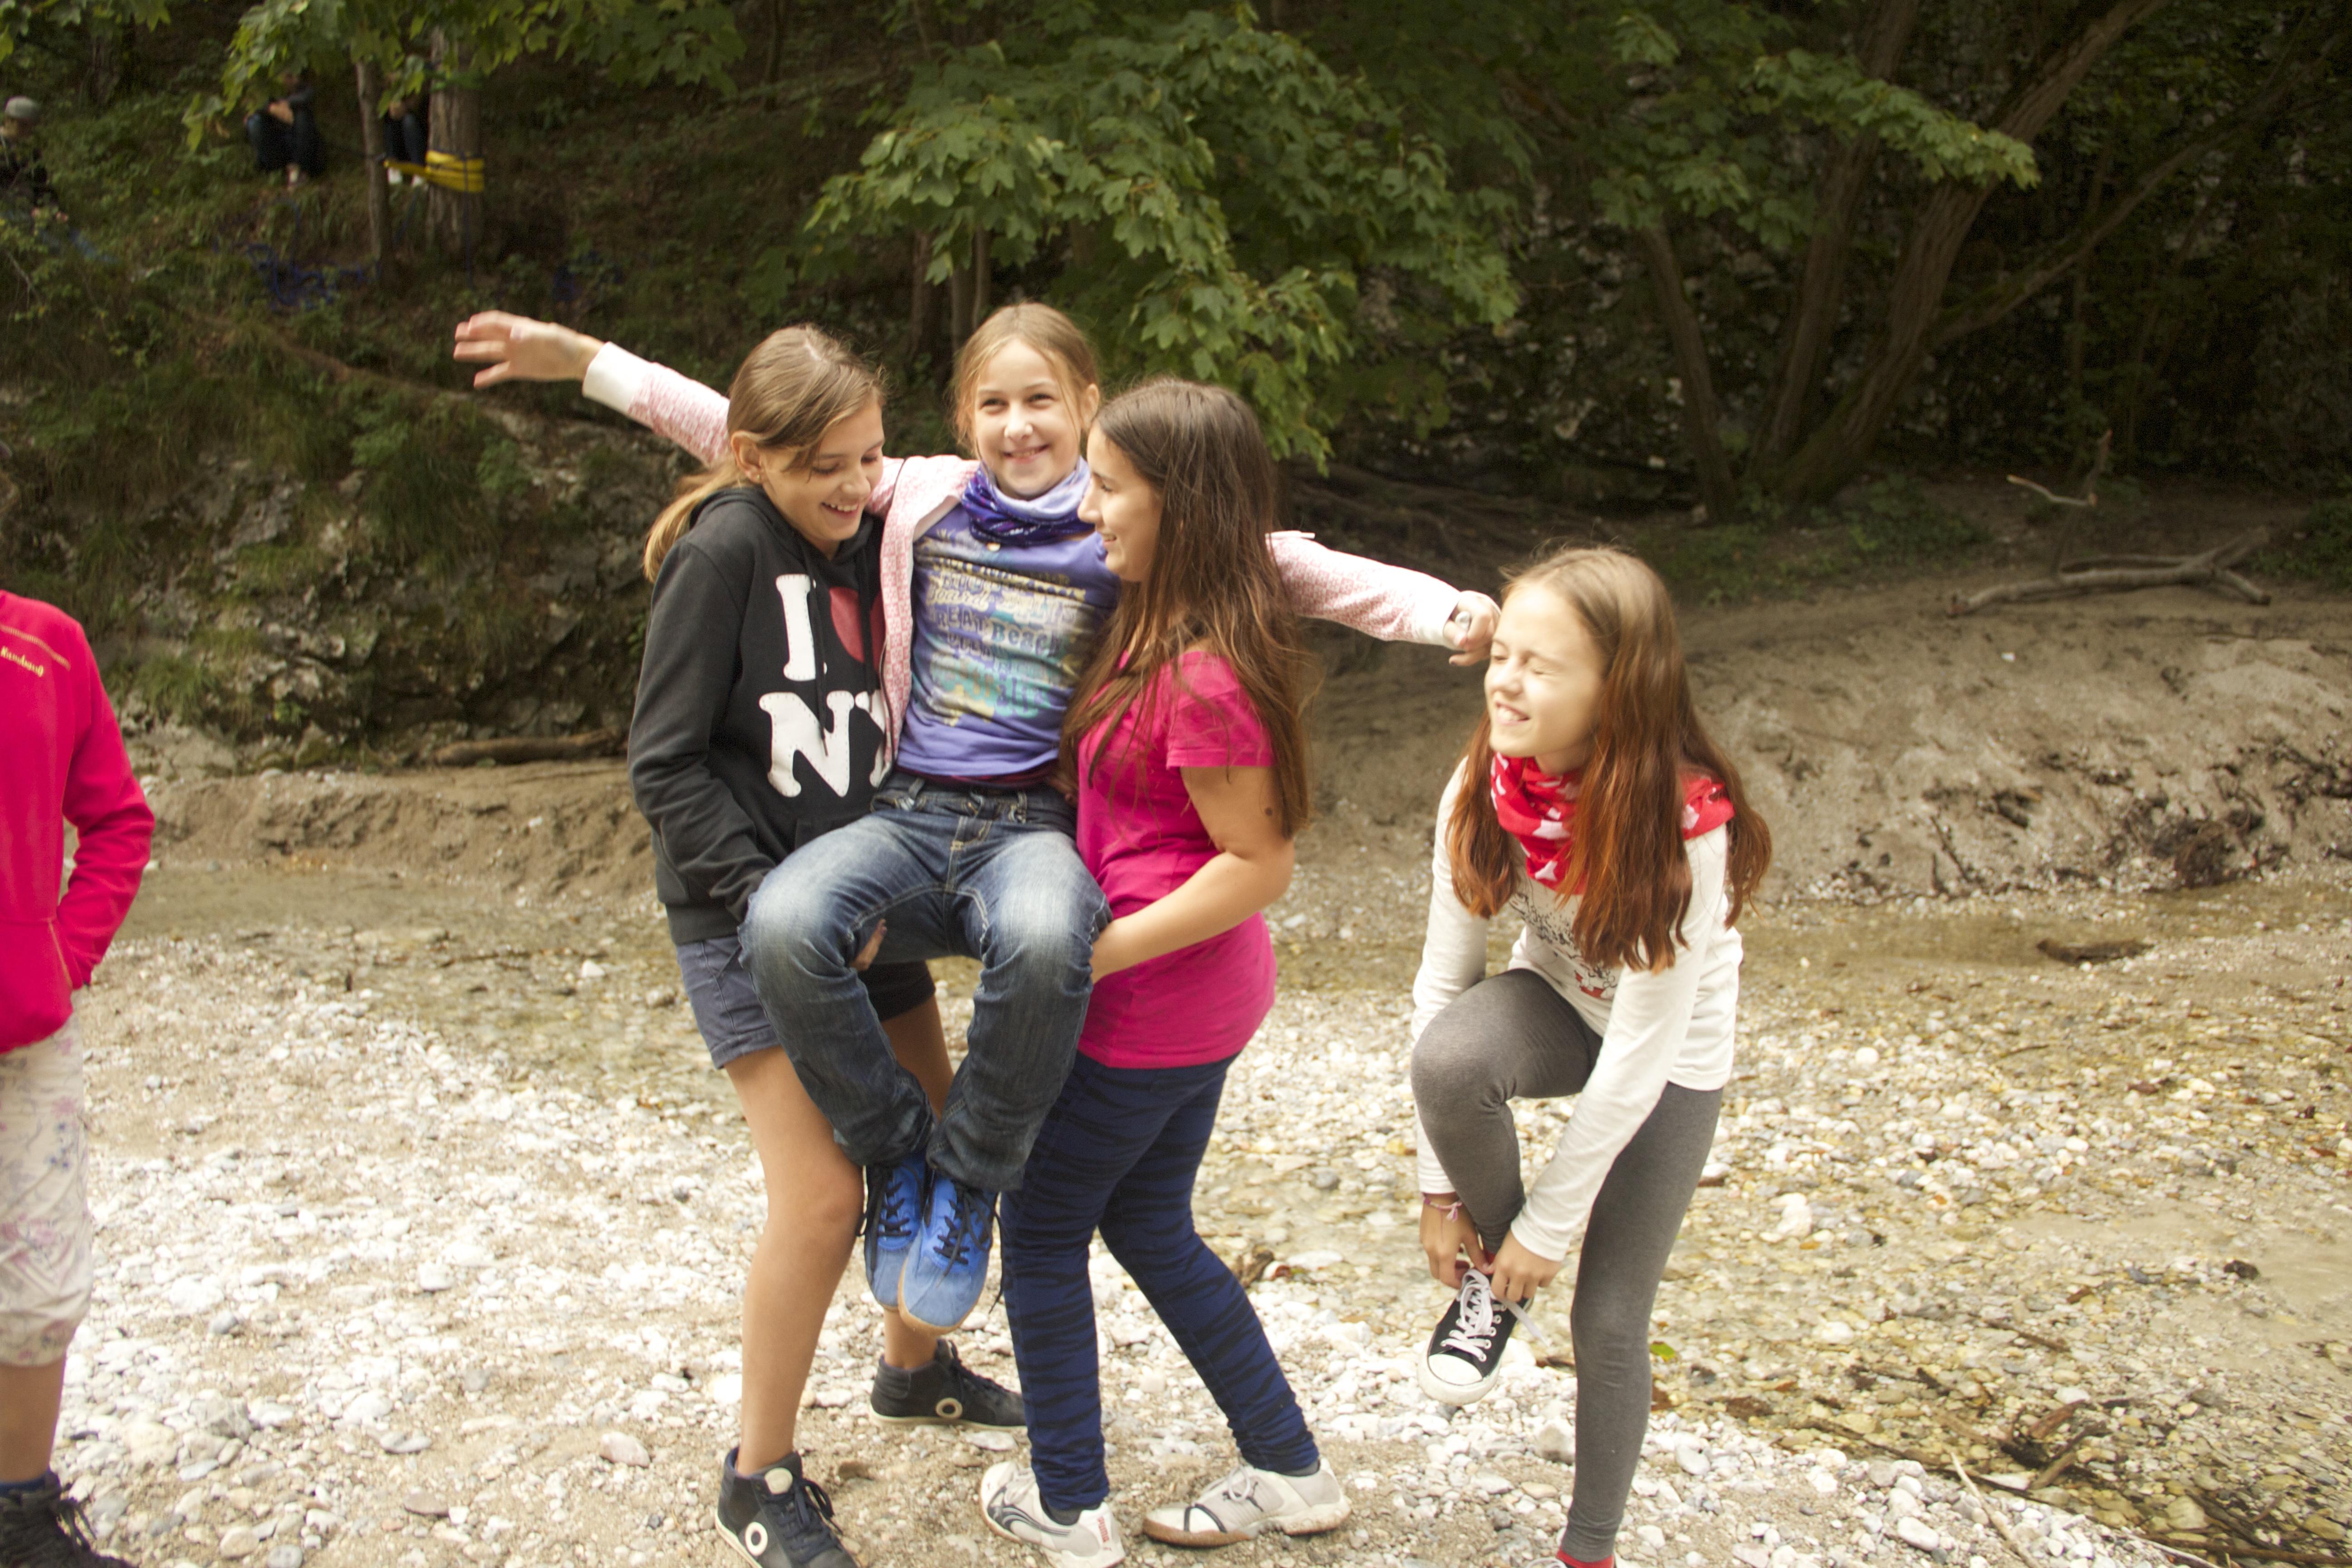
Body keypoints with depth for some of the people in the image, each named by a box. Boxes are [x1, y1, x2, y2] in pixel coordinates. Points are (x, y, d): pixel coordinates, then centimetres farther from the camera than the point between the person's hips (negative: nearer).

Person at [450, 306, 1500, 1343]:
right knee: (784, 927, -31)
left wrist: (1445, 612, -16)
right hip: (907, 819, 2)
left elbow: (1296, 571, -1)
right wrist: (585, 361, 14)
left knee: (1044, 944, -39)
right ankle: (894, 1149, -3)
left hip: (1034, 829, -2)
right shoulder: (921, 498, 13)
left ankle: (968, 1176, -9)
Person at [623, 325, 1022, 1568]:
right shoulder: (724, 552, -14)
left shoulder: (869, 544, 5)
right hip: (748, 922, -7)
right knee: (823, 1196, -11)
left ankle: (913, 1368, 42)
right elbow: (666, 763, -15)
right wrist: (768, 895, -21)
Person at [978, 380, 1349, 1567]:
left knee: (1043, 1231, 10)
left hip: (1148, 1009, -9)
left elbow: (1257, 863, -23)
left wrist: (1096, 953, -22)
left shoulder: (1201, 677, -25)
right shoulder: (1158, 626, 5)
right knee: (1150, 1229, 22)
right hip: (1201, 997, 9)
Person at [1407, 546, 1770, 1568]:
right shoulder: (1482, 793, -23)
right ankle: (1493, 1280, -4)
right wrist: (1442, 1188, -15)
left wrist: (1548, 1227, -22)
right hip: (1555, 1002, 3)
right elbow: (1442, 981, -16)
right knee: (1449, 1056, -32)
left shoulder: (1682, 831, -34)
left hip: (1670, 1061, -3)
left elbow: (1637, 1058, -29)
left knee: (1608, 1324, 0)